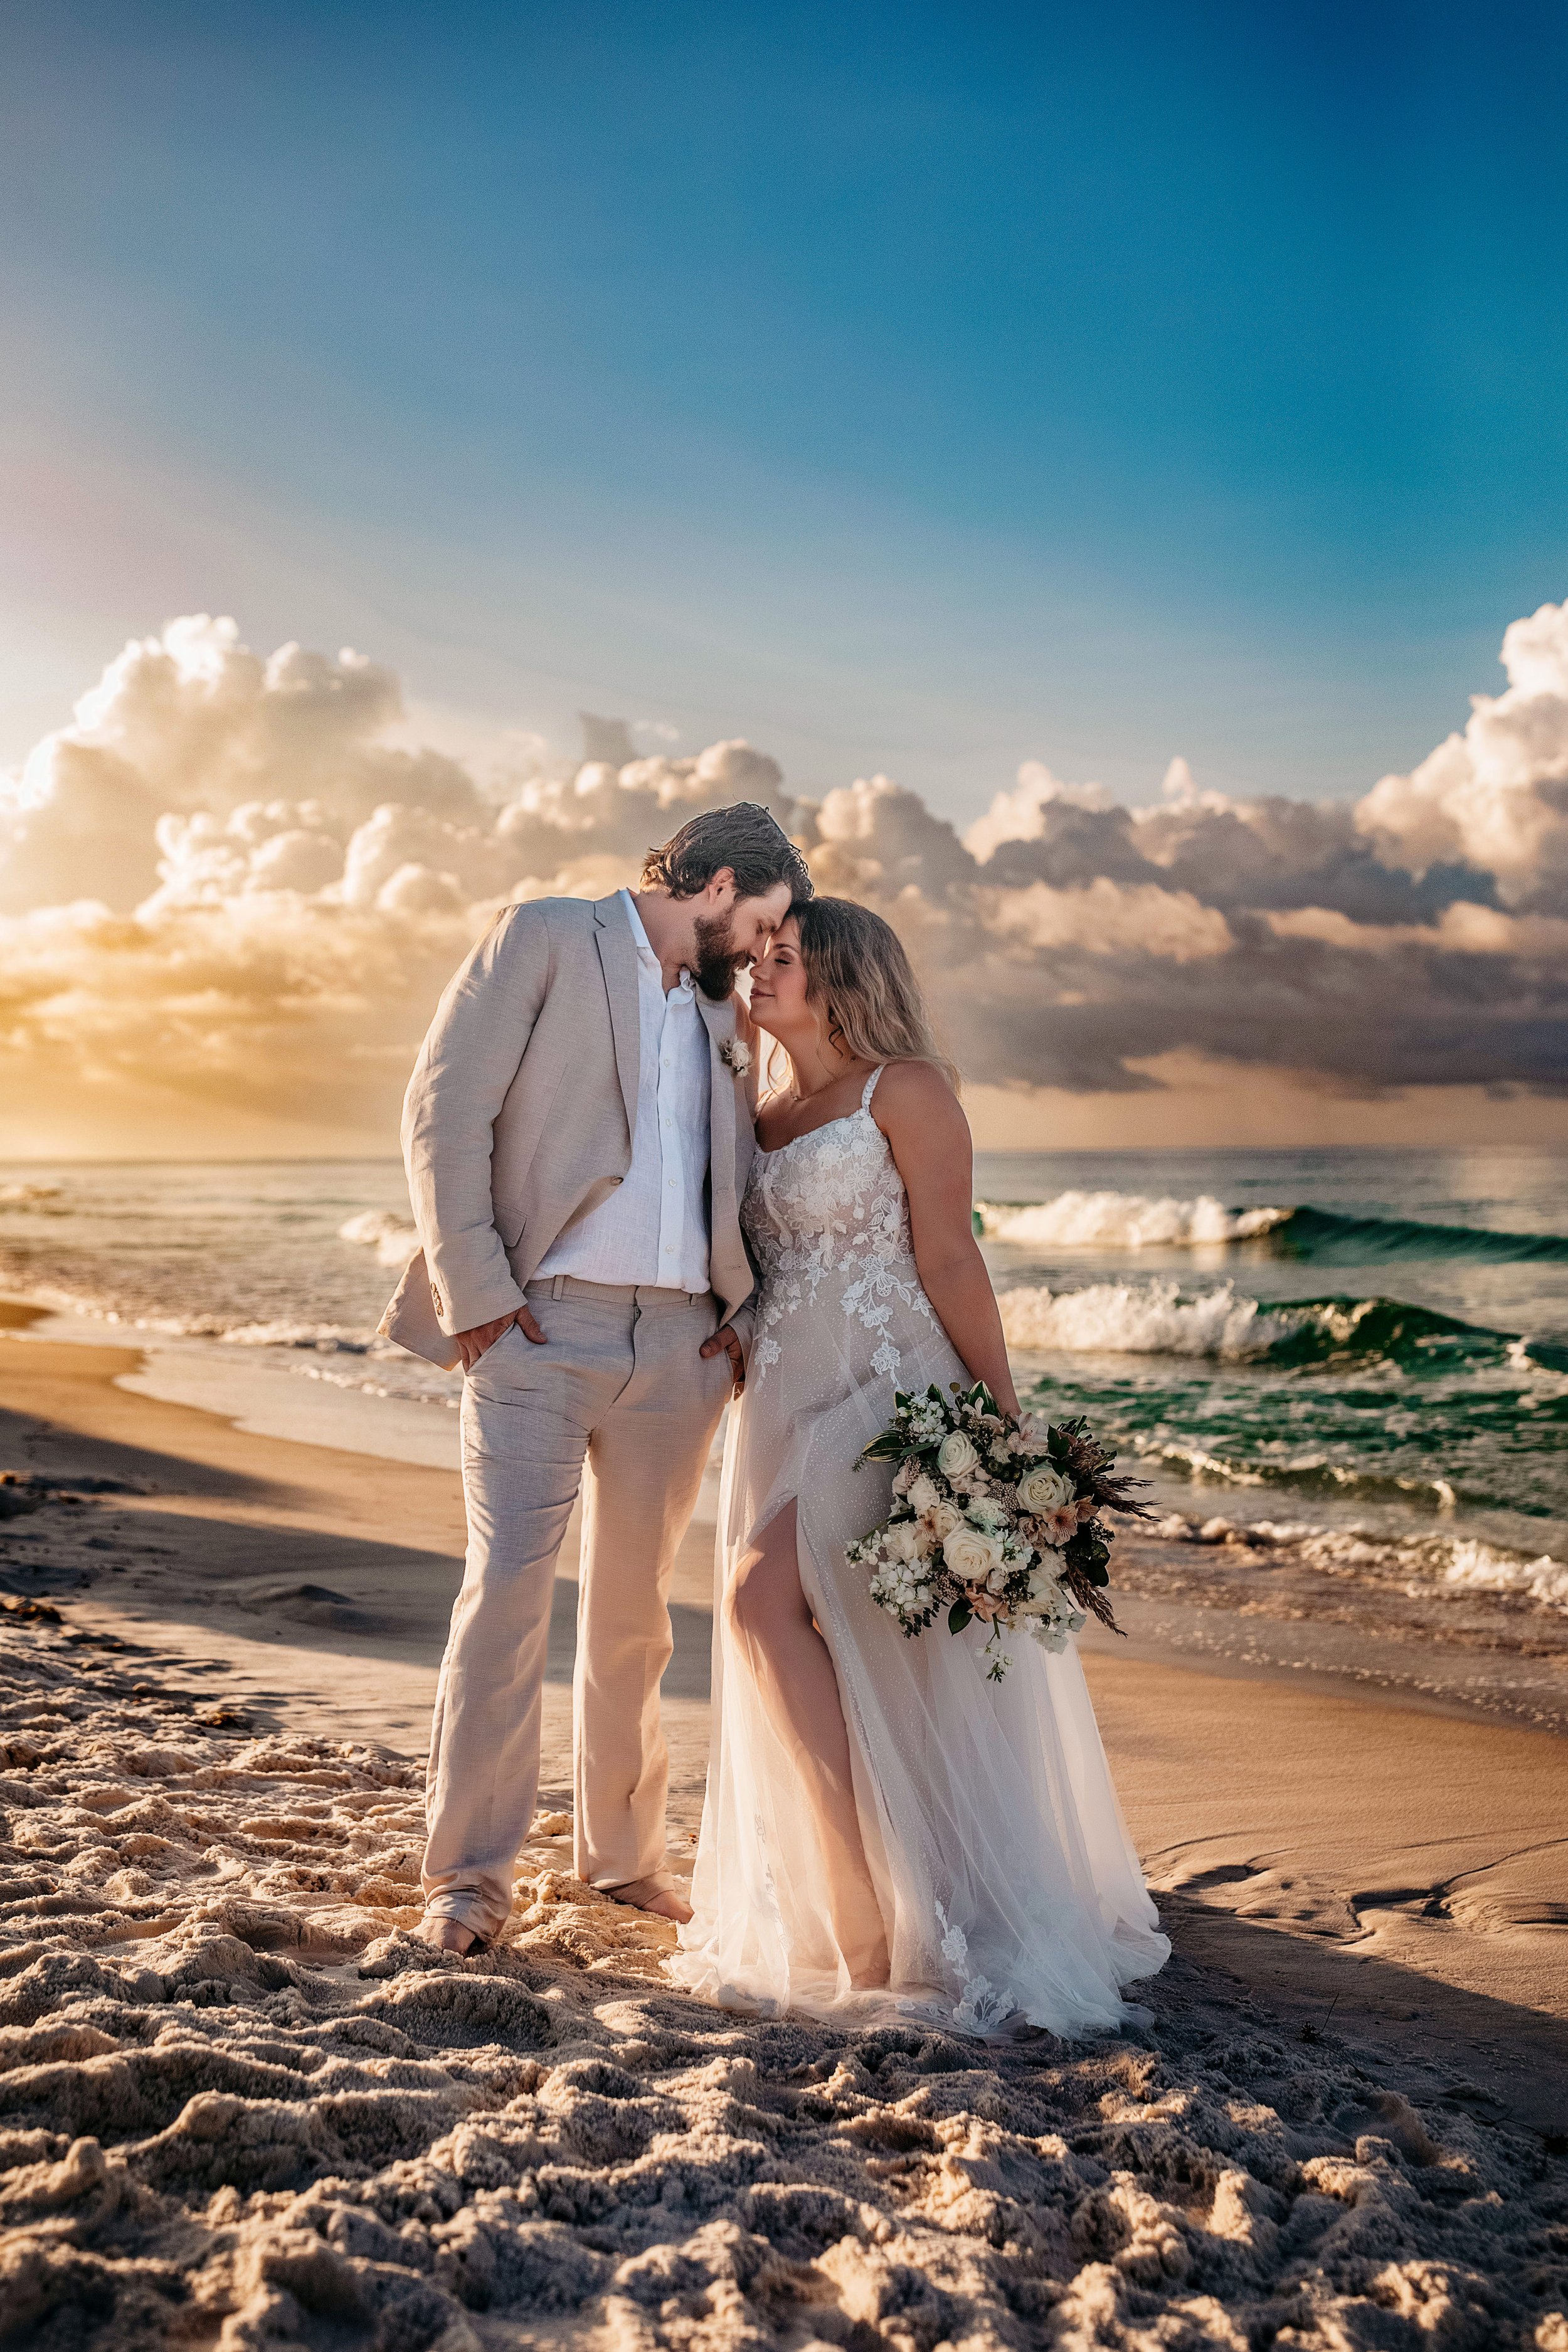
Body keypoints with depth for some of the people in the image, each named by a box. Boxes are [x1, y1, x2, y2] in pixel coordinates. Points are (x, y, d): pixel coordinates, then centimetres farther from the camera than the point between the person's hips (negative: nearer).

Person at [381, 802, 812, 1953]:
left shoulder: (723, 1010, 20)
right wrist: (477, 1290, -12)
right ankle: (470, 1872, 4)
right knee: (508, 1588, -9)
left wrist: (744, 1308, 9)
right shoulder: (545, 938, 1)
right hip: (542, 1326, -5)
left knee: (635, 1605, 11)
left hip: (680, 1341, 6)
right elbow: (446, 1112, -6)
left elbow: (739, 1177, 25)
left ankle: (624, 1849, 25)